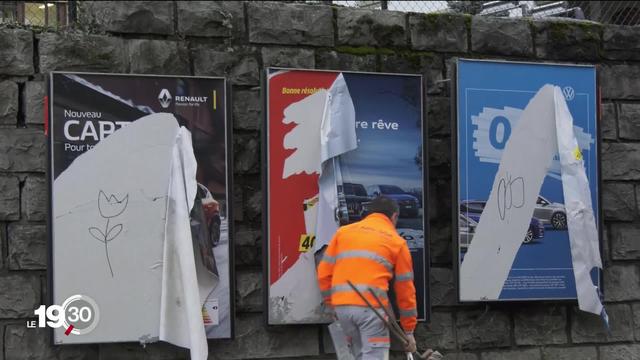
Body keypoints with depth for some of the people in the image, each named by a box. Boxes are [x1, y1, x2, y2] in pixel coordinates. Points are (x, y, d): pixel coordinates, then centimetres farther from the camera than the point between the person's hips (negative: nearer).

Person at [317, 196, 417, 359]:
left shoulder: (344, 231, 19)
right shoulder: (397, 241, 11)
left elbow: (324, 272, 15)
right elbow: (405, 288, 14)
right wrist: (408, 330, 20)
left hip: (342, 306, 4)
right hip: (371, 306, -4)